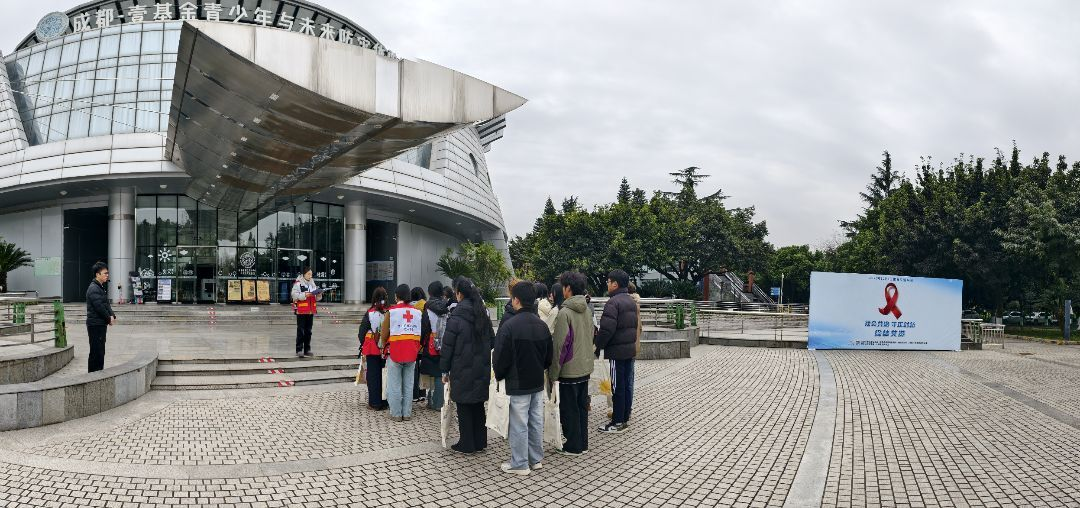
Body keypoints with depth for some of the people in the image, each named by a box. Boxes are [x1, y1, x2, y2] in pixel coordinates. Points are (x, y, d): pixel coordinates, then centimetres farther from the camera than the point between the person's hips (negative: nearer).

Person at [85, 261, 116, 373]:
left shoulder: (101, 287, 16)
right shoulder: (93, 289, -15)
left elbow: (107, 304, 17)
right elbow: (99, 307, -20)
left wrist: (112, 316, 1)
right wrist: (109, 319, -10)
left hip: (101, 324, 10)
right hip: (95, 325, -10)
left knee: (100, 352, 14)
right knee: (96, 352, -6)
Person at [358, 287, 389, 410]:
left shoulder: (369, 313, -8)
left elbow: (362, 332, -3)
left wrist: (362, 347, 9)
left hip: (372, 349, -1)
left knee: (373, 376, 7)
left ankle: (375, 402, 10)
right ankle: (385, 402, 16)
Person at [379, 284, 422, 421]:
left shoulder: (391, 311, -8)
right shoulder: (417, 312, 4)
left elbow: (384, 333, -4)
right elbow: (421, 334, 8)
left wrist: (384, 346, 13)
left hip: (395, 353, -3)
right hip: (412, 353, 4)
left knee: (395, 385, 6)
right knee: (408, 384, 11)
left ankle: (396, 413, 9)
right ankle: (407, 413, 15)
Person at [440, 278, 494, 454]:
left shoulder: (456, 318, -14)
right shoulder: (483, 315, 7)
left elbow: (447, 346, -11)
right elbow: (491, 341, 14)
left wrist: (444, 370, -2)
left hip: (462, 371, -6)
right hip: (481, 370, 6)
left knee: (464, 407, 3)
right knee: (478, 405, 14)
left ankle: (466, 445, 9)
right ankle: (480, 442, 21)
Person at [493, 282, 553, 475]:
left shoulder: (509, 326, -19)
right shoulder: (542, 325, 4)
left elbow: (500, 358, -14)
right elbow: (549, 356, 12)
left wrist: (499, 376, 3)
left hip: (518, 384, -7)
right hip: (538, 382, 7)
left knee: (519, 424, 2)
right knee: (536, 422, 15)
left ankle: (519, 464, 10)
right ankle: (536, 459, 25)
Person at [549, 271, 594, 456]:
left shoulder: (565, 313, -18)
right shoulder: (587, 310, 6)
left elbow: (560, 345, -18)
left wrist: (553, 372, -10)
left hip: (569, 370, -8)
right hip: (585, 368, 8)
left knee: (569, 409, 4)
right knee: (582, 407, 16)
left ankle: (573, 446, 12)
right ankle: (582, 443, 24)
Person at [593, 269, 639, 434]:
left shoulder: (613, 302, -17)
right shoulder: (631, 301, 13)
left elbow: (607, 329, -22)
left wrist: (597, 345, -11)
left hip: (616, 351, -9)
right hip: (630, 349, 9)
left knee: (617, 387, -2)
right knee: (627, 384, 13)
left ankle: (618, 422, 3)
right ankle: (625, 417, 21)